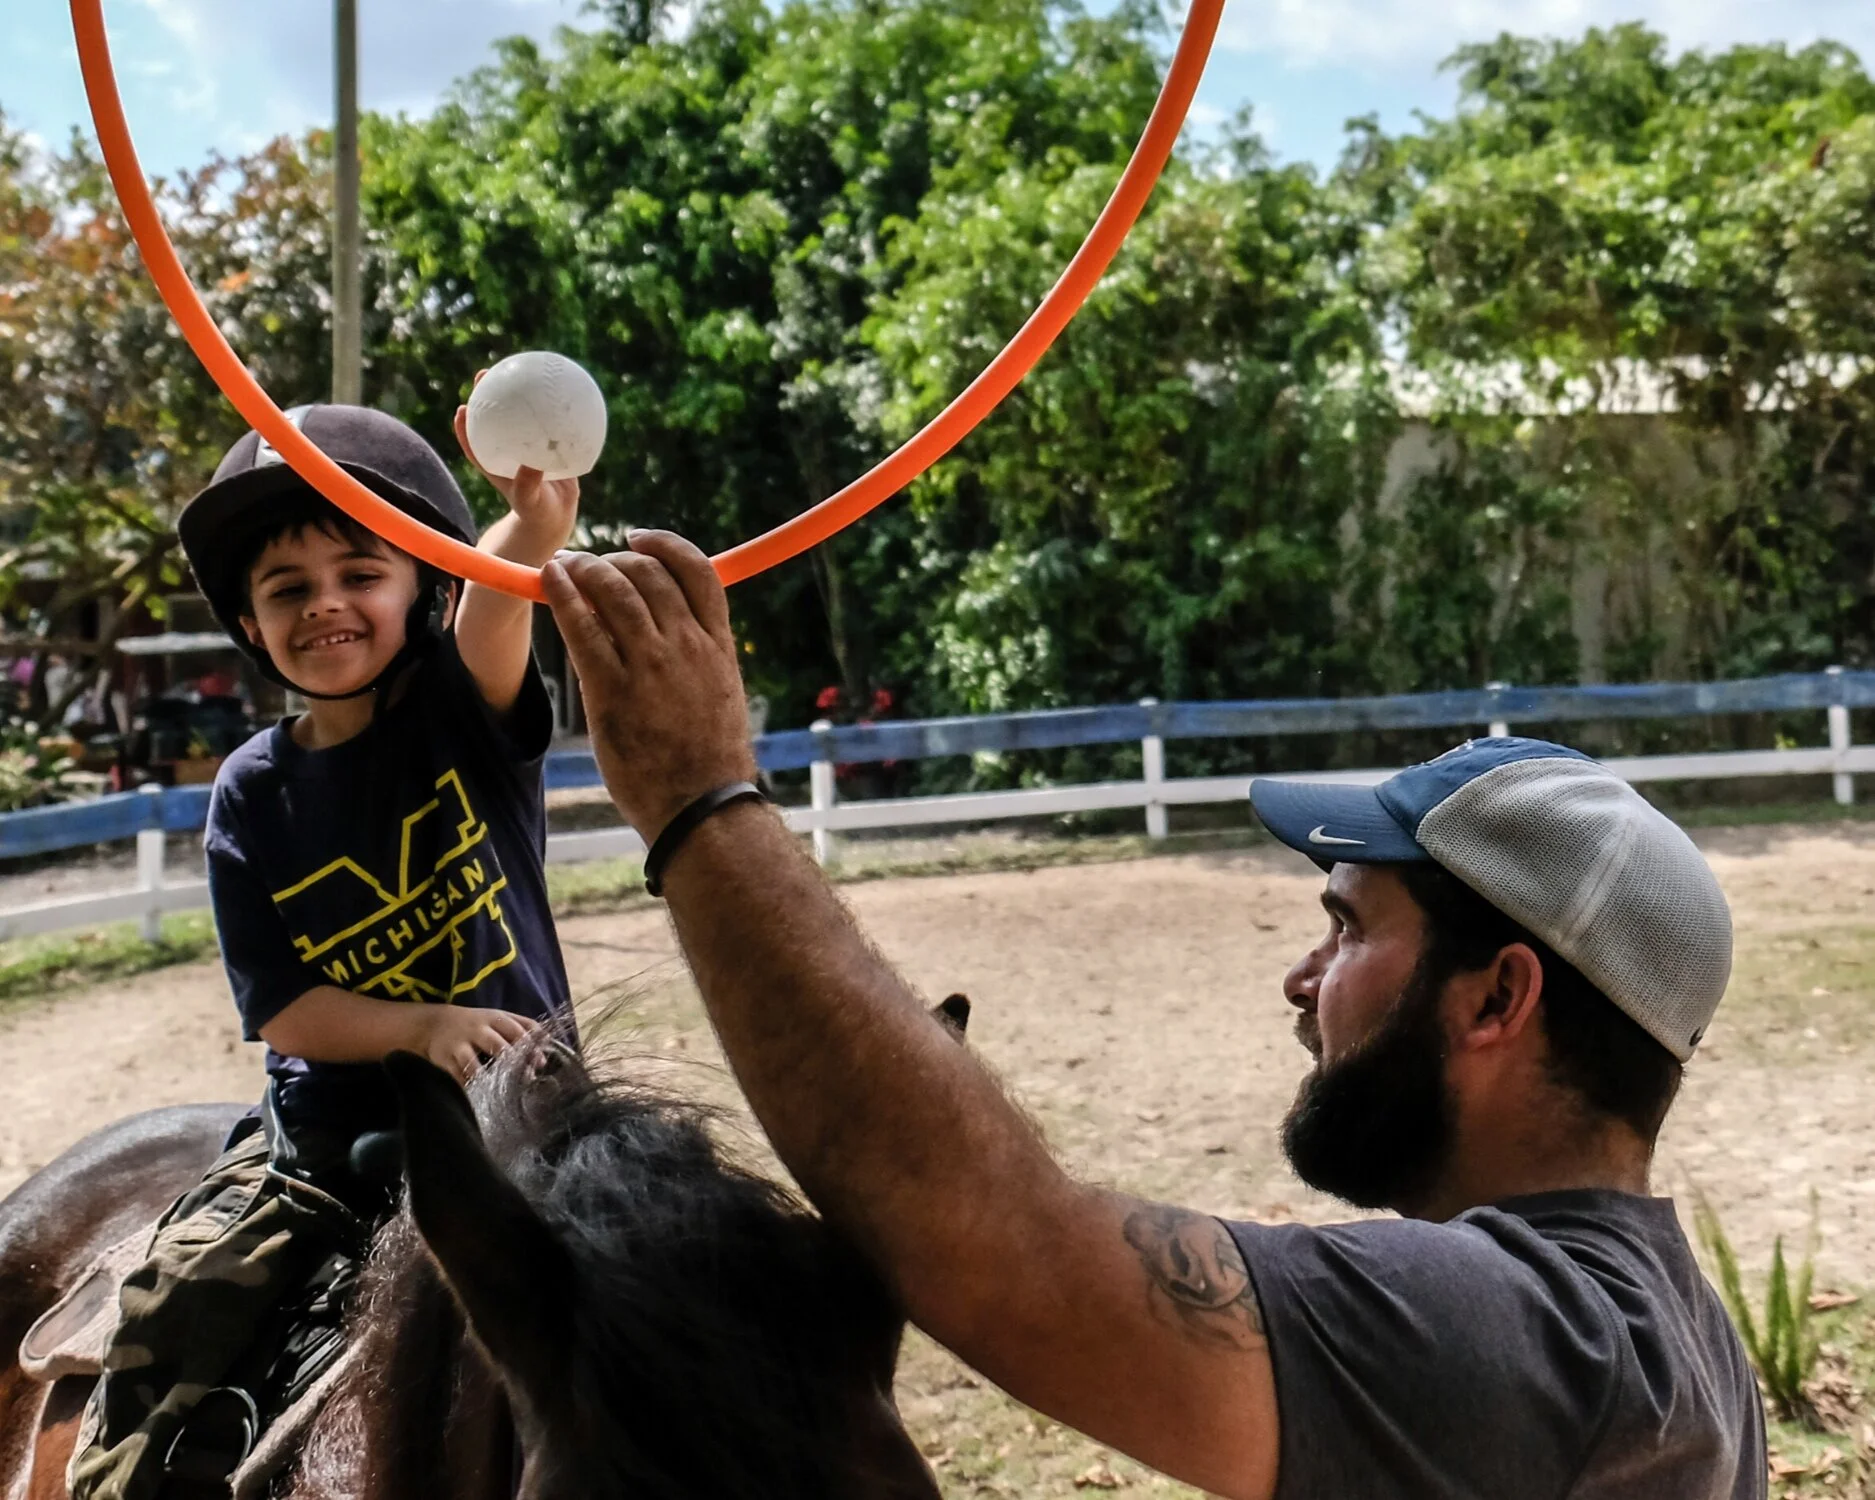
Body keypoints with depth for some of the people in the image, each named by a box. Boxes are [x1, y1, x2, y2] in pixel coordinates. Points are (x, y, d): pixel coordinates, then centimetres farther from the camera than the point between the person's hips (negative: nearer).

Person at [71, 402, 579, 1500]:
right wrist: (423, 1024, -23)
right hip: (330, 1134, 2)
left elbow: (491, 612, -33)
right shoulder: (255, 793, -2)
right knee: (167, 1323, -9)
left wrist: (534, 530, -55)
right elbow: (279, 1009, -6)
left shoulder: (466, 711, -8)